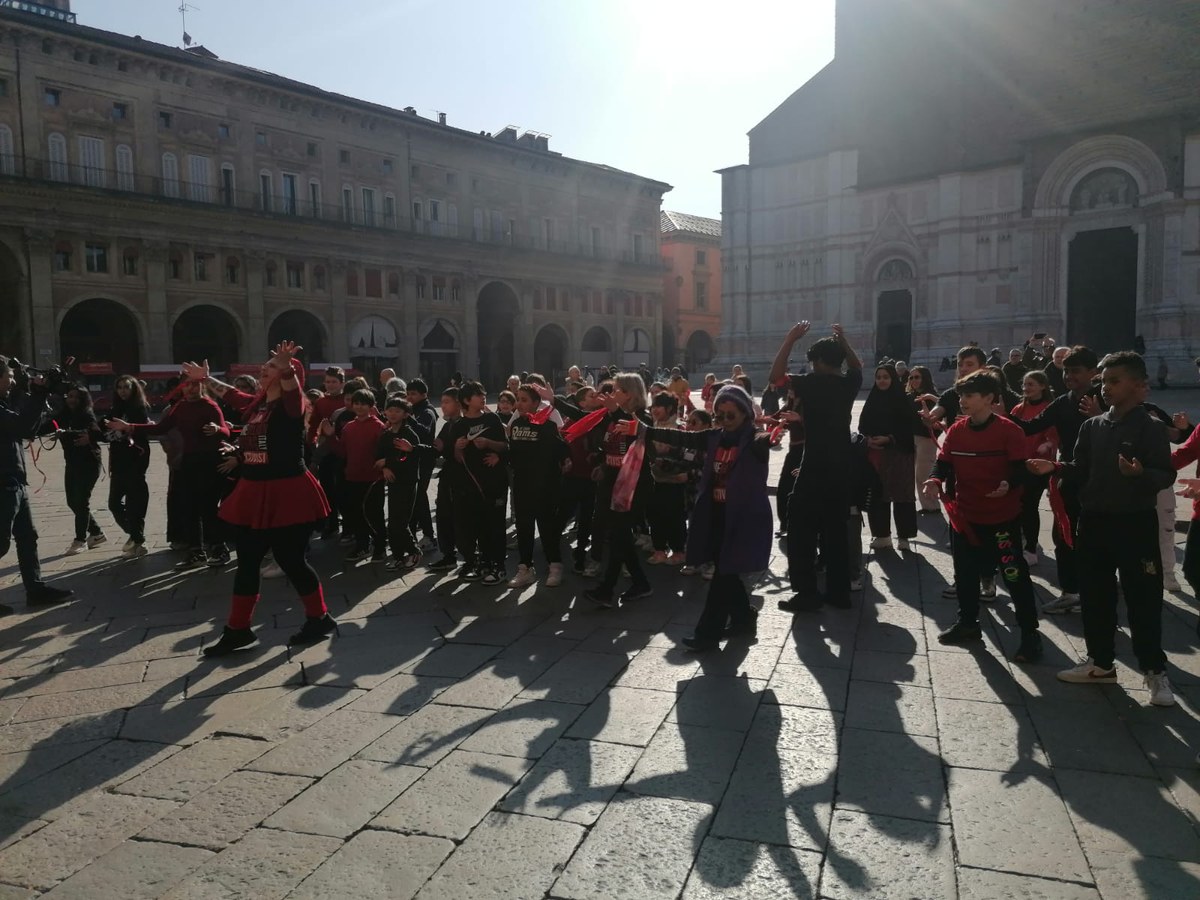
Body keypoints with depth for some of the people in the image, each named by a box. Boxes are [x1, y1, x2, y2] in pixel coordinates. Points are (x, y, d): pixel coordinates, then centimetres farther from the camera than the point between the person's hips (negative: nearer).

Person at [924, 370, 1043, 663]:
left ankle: (1030, 635, 12)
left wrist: (1009, 484, -36)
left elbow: (1021, 470, -14)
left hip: (1002, 517, -5)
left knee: (1015, 576, 0)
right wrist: (935, 479, -20)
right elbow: (944, 462, 2)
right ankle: (967, 623, 33)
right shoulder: (956, 431, 2)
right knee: (965, 573, 16)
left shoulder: (1009, 431, -12)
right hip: (964, 514, 5)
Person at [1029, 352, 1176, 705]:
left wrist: (1140, 474, -33)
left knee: (1143, 600, 1)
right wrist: (1055, 467, -7)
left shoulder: (1151, 427, -8)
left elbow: (1167, 475, -13)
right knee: (1096, 596, 12)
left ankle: (1155, 671, 14)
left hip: (1136, 523, -5)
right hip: (1094, 521, 5)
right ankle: (1101, 662, 25)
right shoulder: (1092, 426, 7)